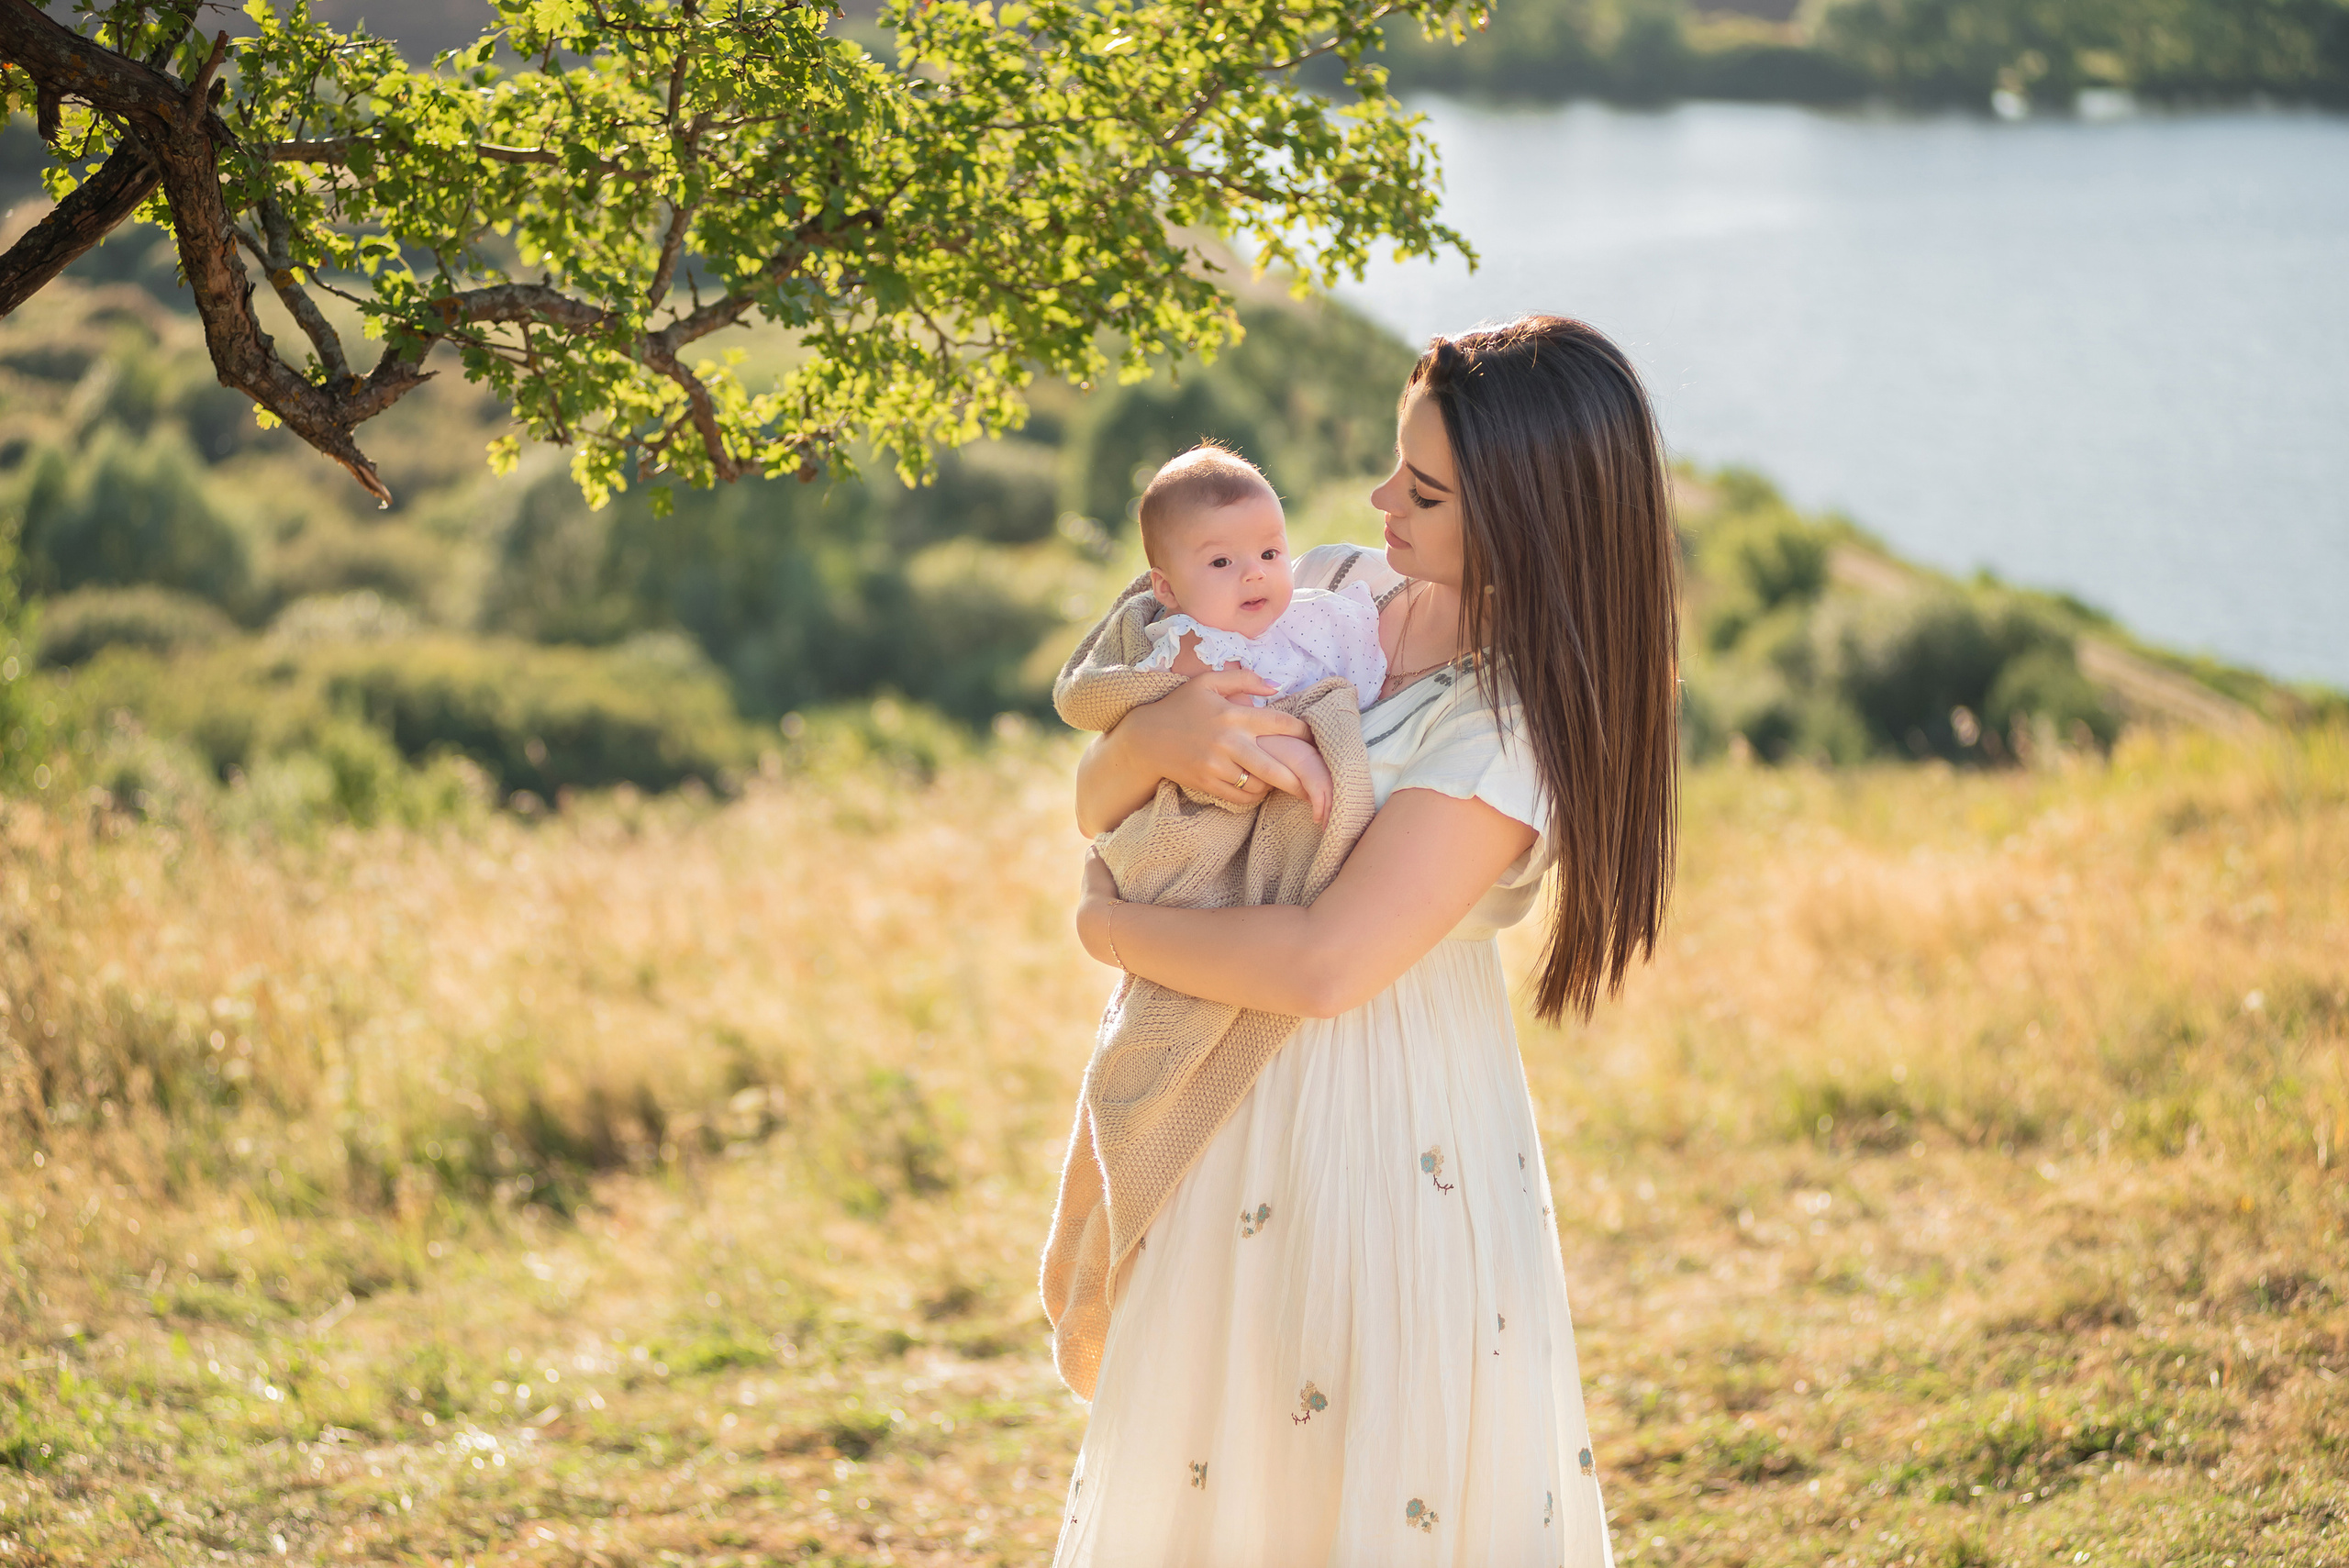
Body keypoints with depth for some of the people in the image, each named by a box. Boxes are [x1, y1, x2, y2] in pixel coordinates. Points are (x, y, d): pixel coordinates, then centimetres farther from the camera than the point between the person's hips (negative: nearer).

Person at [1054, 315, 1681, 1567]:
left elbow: (1326, 966, -25)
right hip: (1235, 1110, 6)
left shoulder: (1523, 713, -18)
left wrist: (1115, 928, -11)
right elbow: (1095, 803, 5)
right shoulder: (1330, 592, 1)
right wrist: (1156, 739, -18)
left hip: (1394, 1138, -6)